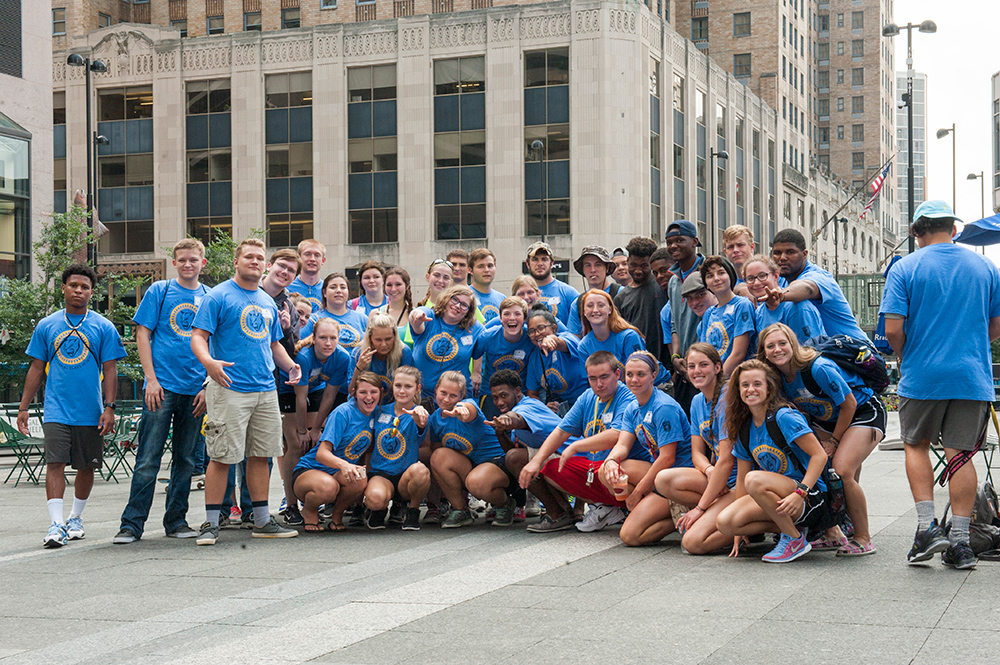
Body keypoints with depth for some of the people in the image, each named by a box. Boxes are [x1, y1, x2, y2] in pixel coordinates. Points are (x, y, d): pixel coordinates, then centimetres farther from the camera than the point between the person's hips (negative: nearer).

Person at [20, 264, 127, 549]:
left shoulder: (103, 327, 3)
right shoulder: (46, 326, 7)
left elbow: (109, 370, 2)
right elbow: (37, 368, 11)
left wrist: (109, 408, -7)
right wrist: (23, 407, 7)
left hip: (90, 412, 0)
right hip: (56, 409, 0)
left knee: (86, 466, 9)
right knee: (55, 463, -11)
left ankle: (75, 518, 26)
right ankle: (56, 525, -13)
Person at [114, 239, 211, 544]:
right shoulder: (159, 291, 2)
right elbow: (143, 335, 0)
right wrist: (151, 379, -9)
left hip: (196, 390, 3)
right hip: (162, 386, -3)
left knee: (185, 459, 10)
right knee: (148, 459, -5)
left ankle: (176, 520, 19)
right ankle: (132, 524, -1)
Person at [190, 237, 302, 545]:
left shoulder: (267, 302, 18)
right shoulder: (218, 297, -3)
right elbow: (198, 336, -9)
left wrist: (290, 365, 7)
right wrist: (208, 361, -30)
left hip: (266, 390, 7)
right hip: (230, 389, -7)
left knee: (260, 455, 10)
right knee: (222, 457, -6)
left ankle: (262, 521, 17)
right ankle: (211, 524, 2)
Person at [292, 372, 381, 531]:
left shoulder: (376, 413, 3)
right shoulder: (343, 413, -17)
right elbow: (322, 453, -24)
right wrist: (343, 464, -43)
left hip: (341, 476, 5)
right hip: (308, 470, -4)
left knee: (360, 480, -33)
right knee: (328, 487, -41)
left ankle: (337, 514, -1)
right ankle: (309, 510, -3)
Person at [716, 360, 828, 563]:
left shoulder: (783, 417, -13)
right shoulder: (744, 430, 8)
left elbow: (819, 455, -18)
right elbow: (741, 478, 11)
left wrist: (800, 493, -29)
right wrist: (740, 530, 9)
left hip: (811, 498, -7)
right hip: (779, 495, 7)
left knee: (755, 480, -34)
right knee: (725, 523, -17)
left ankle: (795, 539, -15)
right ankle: (791, 526, 0)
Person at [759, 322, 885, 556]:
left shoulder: (819, 368, -31)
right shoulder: (779, 377, -10)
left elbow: (849, 405, -20)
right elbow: (801, 411, 8)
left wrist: (834, 441, -12)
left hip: (863, 412, -7)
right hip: (827, 420, 8)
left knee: (842, 471, -24)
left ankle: (863, 539, -8)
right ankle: (832, 535, 4)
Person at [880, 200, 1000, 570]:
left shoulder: (905, 269, -5)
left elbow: (893, 330, -10)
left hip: (922, 376, -2)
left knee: (916, 445, 16)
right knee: (961, 453, 6)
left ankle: (927, 526, 4)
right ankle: (960, 542, 4)